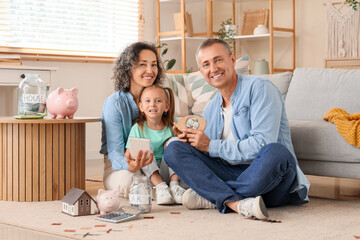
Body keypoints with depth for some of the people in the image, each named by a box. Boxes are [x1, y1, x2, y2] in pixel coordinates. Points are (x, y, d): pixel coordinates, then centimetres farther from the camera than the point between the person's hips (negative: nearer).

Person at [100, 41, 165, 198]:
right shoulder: (115, 102, -11)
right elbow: (114, 149, -17)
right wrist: (129, 165, -41)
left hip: (151, 163, 3)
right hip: (118, 164, -3)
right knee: (129, 182, -38)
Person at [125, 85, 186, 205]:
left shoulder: (172, 126, -1)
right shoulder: (138, 128, -5)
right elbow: (128, 153, -10)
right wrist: (130, 159, -33)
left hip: (167, 168, 1)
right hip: (148, 170, -1)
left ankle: (174, 185, -26)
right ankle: (160, 187, -34)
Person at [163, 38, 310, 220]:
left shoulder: (259, 88, -7)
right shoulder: (210, 110, 15)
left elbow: (263, 144, -18)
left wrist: (211, 146, -12)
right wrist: (190, 140, -3)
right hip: (233, 174, 5)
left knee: (276, 152, -39)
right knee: (173, 149, -10)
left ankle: (212, 198, -19)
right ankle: (237, 203, -29)